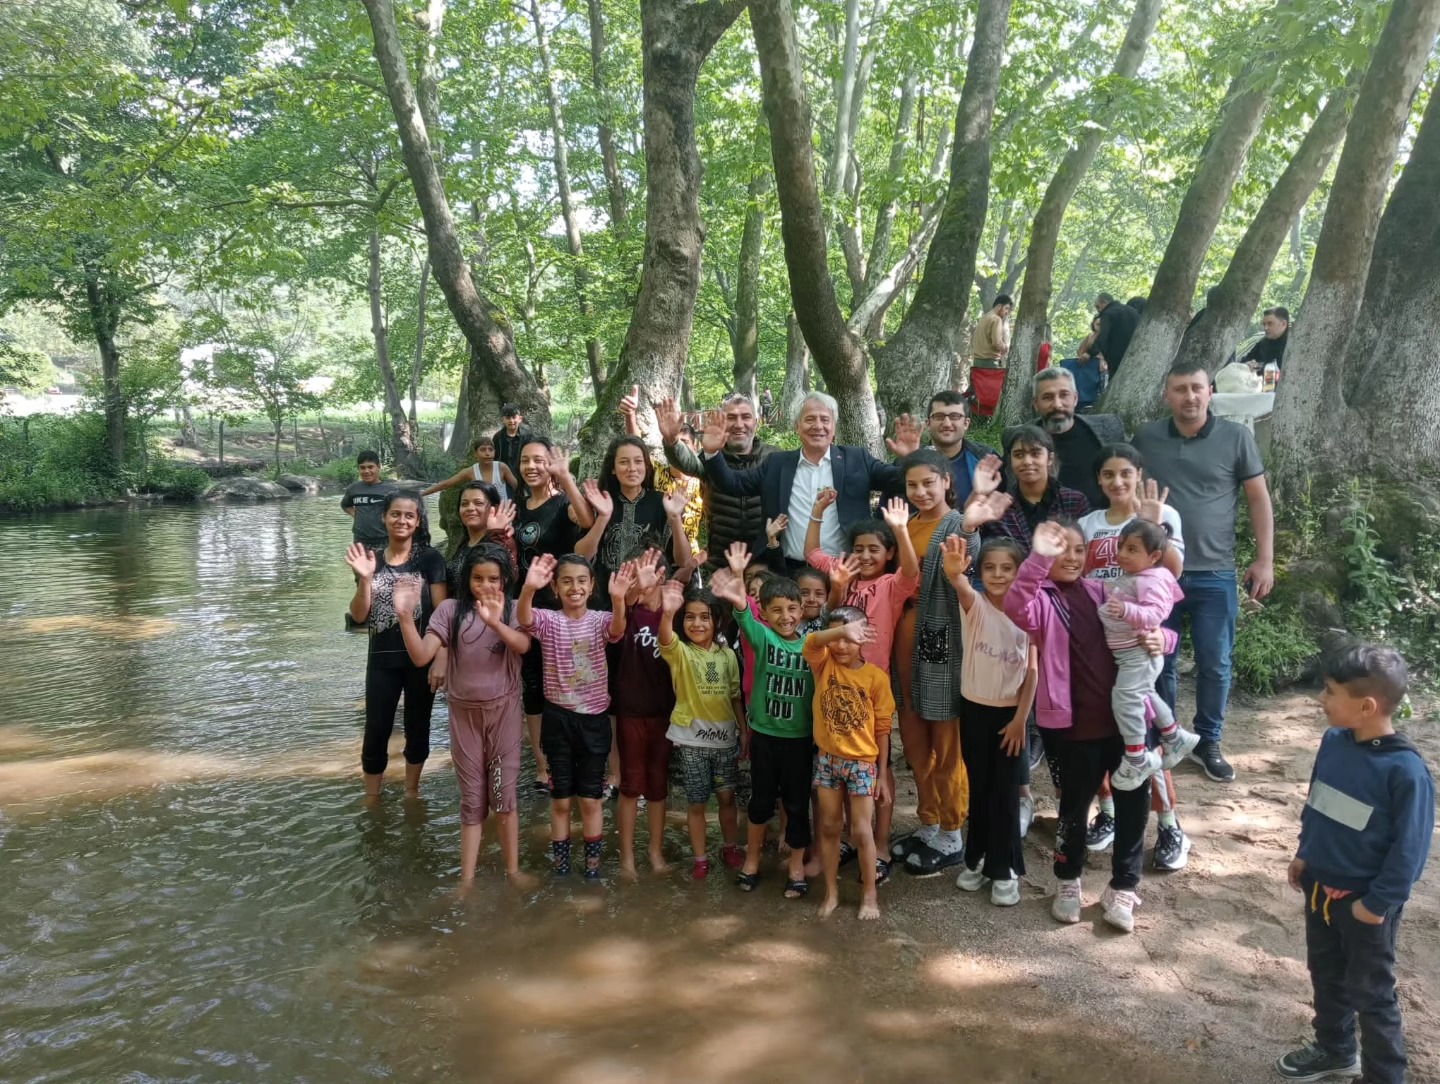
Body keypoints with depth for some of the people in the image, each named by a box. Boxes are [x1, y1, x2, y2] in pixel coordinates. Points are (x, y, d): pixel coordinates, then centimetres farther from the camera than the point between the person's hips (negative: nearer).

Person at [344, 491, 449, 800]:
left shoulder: (430, 559, -5)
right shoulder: (371, 559, 4)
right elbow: (358, 615, 2)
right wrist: (365, 578, -13)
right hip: (382, 659, 2)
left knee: (417, 727, 11)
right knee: (376, 730, 3)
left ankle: (411, 791, 31)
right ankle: (371, 799, 18)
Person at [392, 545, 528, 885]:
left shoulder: (513, 610, -6)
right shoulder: (450, 610, -5)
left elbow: (524, 645, -27)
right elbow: (421, 656, -14)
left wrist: (494, 622, -47)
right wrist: (405, 616, -30)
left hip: (503, 711, -1)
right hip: (464, 713, 1)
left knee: (503, 794, 5)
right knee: (471, 798, 9)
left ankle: (513, 872, 18)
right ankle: (466, 879, 16)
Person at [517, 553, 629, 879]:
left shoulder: (600, 620, -4)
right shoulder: (548, 620, -5)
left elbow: (617, 629, -27)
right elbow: (524, 619, -27)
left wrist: (617, 599, -49)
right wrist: (529, 588, -50)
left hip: (594, 719, 0)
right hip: (558, 719, 0)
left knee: (591, 799, 10)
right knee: (561, 799, 10)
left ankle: (592, 867, 24)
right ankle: (560, 868, 24)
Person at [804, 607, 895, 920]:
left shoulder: (876, 677, -8)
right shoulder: (824, 663, -4)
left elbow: (882, 728, -4)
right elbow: (811, 641, -29)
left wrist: (882, 775, -3)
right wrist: (842, 630, -49)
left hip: (862, 762, -2)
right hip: (827, 758, 2)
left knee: (861, 830, 2)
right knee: (829, 827, 11)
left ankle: (869, 895, 20)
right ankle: (831, 892, 25)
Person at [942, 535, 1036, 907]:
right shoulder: (974, 604, -10)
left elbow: (1032, 671, -4)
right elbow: (958, 583, -35)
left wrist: (1021, 719, -8)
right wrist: (954, 569, -59)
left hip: (1010, 712, 0)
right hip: (974, 708, 1)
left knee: (1005, 791, 5)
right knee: (978, 786, 13)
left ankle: (1004, 868, 17)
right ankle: (977, 858, 28)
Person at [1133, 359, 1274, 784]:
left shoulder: (1236, 437, -2)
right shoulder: (1146, 438, 1)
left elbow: (1258, 498, 2)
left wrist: (1265, 559, -3)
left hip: (1215, 574, -1)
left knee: (1215, 665, 7)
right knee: (1158, 663, 11)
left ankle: (1208, 742, 25)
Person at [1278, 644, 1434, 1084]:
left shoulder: (1405, 769, -27)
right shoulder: (1334, 741, -7)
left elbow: (1409, 849, -19)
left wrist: (1377, 903, -15)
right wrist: (1304, 854, 13)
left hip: (1364, 903, -7)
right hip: (1319, 887, 7)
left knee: (1370, 993, 11)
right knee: (1325, 974, 24)